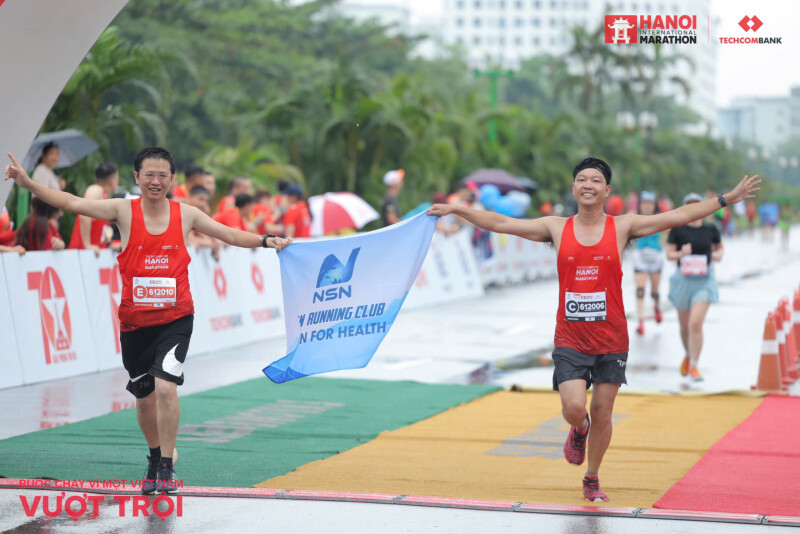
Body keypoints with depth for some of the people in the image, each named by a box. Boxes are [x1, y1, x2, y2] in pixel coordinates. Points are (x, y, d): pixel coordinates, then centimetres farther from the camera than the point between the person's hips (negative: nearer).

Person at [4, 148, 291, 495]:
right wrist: (28, 183, -18)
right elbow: (73, 204, -8)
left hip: (175, 320, -1)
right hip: (134, 323, 1)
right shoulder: (124, 211, -3)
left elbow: (231, 235, 9)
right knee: (144, 397, 13)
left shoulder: (186, 215, 1)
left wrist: (265, 241, -5)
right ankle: (155, 458, 38)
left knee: (166, 388, -19)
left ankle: (167, 467, -5)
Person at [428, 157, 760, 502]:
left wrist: (727, 199, -7)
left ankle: (592, 480, 26)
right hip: (570, 339, 0)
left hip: (611, 340, 0)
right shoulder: (557, 229, 4)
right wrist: (455, 210, 8)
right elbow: (500, 223, 8)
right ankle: (579, 431, 24)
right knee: (573, 408, -14)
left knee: (602, 413, 5)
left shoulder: (622, 227, 1)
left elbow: (679, 216, -2)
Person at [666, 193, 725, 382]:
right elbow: (669, 254, -1)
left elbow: (719, 247, 17)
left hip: (704, 280, -1)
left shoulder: (710, 229, 1)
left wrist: (719, 254, -4)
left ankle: (693, 366, -7)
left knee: (696, 323, -15)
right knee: (685, 326, 12)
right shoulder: (677, 229, -3)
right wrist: (681, 253, -20)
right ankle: (688, 355, 42)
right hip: (683, 279, 1)